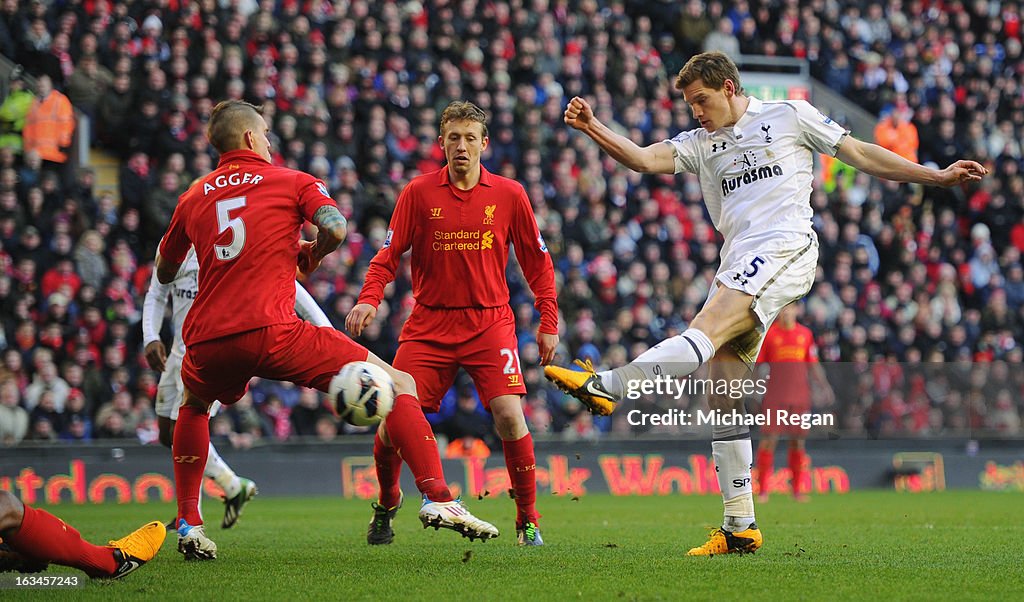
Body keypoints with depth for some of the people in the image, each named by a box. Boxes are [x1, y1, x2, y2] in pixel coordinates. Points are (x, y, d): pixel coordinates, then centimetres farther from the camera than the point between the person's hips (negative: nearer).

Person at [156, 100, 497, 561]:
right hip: (272, 332, -4)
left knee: (193, 406, 39)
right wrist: (309, 256, 14)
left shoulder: (194, 198, 21)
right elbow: (334, 228, -7)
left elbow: (163, 273, 30)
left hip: (206, 342, 4)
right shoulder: (292, 182, 12)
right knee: (399, 384, 4)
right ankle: (437, 498, -12)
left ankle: (188, 524, 25)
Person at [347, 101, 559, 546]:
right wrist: (369, 299, -14)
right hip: (429, 323, 0)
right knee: (395, 419, -8)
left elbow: (537, 262, 10)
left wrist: (548, 323, 5)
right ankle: (386, 504, 20)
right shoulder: (418, 192, 1)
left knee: (509, 416, -17)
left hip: (489, 323, 0)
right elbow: (389, 255, 3)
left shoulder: (509, 195, 3)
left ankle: (528, 520, -1)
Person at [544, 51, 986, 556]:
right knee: (723, 395, -2)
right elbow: (642, 159, 8)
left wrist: (937, 176, 13)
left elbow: (860, 154, 16)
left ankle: (606, 386, -48)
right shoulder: (700, 144, 24)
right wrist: (592, 128, -7)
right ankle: (740, 528, 0)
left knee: (708, 328, -28)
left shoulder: (789, 116, 13)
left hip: (784, 247, -6)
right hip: (737, 264, 6)